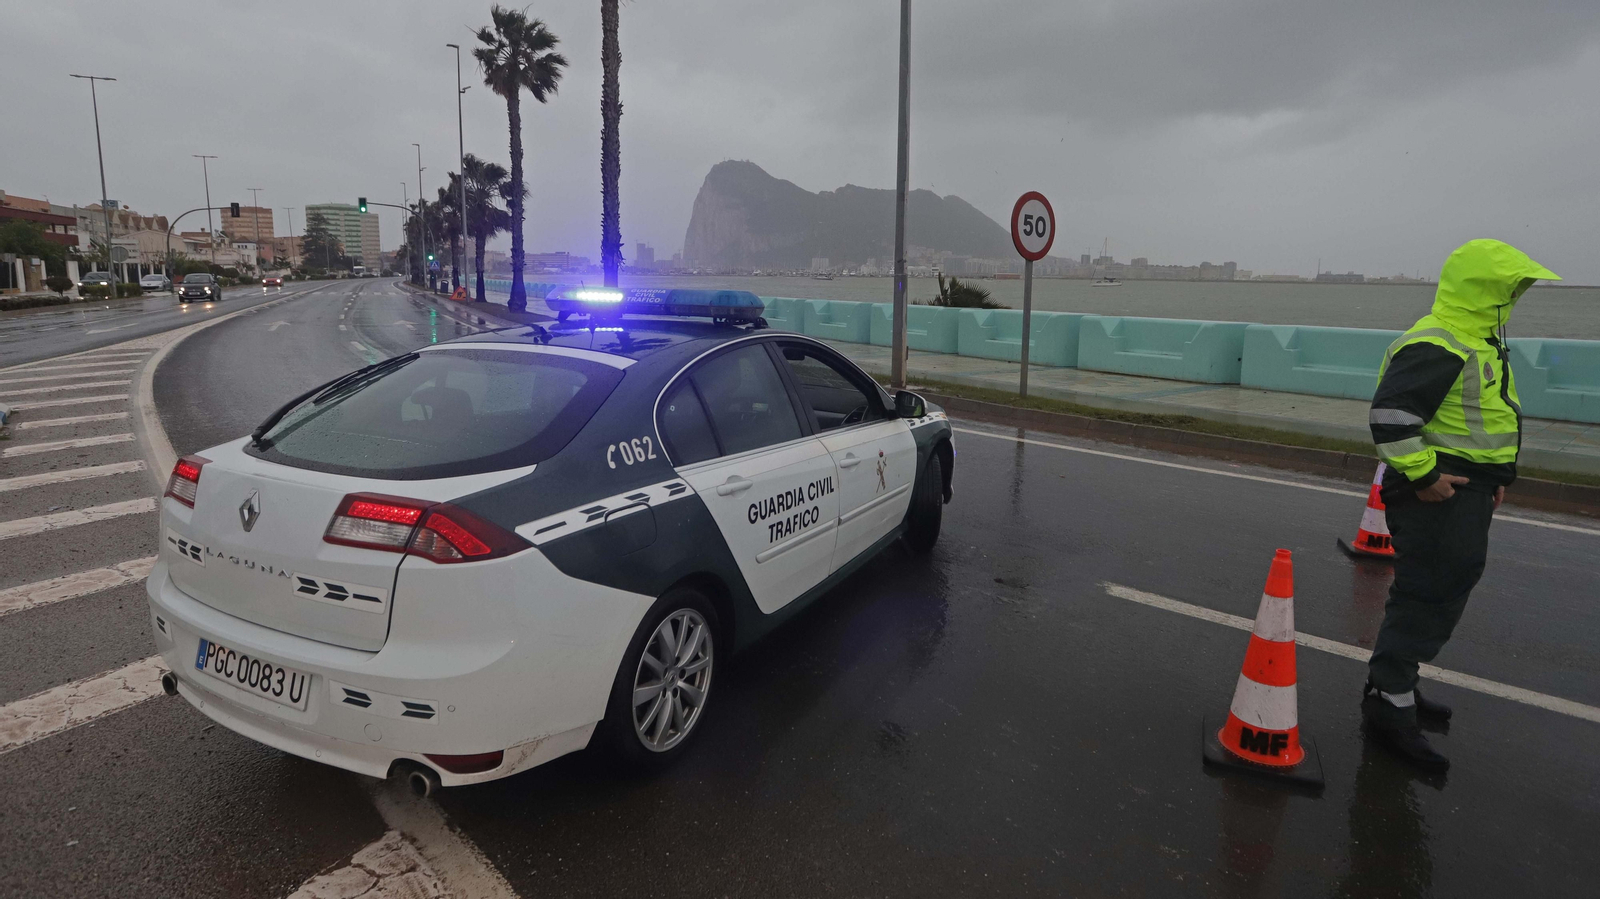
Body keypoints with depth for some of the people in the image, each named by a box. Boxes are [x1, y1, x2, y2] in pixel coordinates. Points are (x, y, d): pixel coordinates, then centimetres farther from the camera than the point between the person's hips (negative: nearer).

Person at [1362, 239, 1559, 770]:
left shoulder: (1476, 343, 16)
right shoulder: (1437, 347, -19)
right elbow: (1390, 413, -29)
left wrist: (1491, 475, 23)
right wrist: (1423, 474, -25)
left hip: (1464, 493, 11)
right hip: (1438, 496, -11)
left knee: (1442, 592, 18)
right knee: (1428, 597, -8)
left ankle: (1392, 684, 30)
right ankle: (1389, 706, 0)